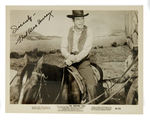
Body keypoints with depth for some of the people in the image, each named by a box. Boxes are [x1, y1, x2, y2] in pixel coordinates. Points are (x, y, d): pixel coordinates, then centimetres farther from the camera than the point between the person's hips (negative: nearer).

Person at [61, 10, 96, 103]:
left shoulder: (88, 32, -2)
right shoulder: (69, 31, 7)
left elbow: (86, 50, -10)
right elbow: (63, 48, 5)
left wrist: (75, 59, -22)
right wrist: (69, 56, -16)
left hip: (83, 62, -3)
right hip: (70, 62, 3)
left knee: (91, 86, -18)